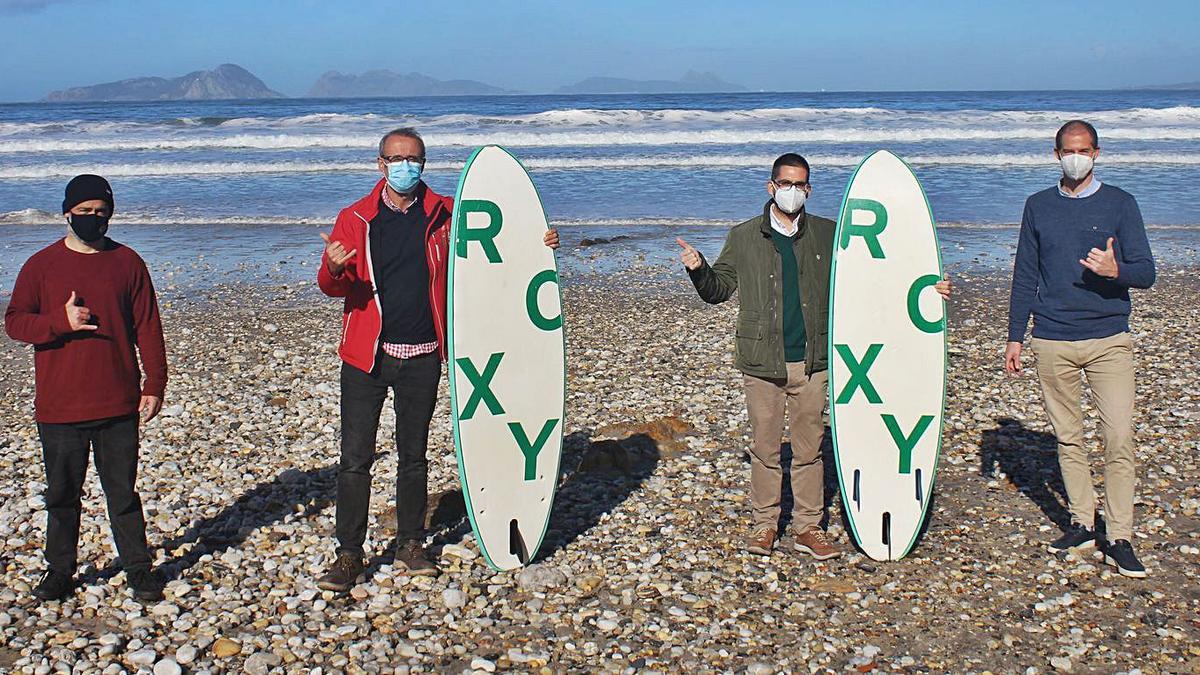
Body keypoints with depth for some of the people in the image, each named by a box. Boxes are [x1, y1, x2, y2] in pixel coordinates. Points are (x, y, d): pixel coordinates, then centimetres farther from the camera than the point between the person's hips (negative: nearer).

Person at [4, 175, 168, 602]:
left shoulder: (127, 263, 4)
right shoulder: (41, 265, 3)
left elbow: (148, 328, 4)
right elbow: (14, 322, 0)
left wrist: (154, 384, 0)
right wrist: (61, 322, -18)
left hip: (118, 406, 0)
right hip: (58, 406, 1)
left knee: (123, 491, 6)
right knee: (62, 494, 10)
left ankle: (138, 568, 15)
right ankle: (59, 571, 23)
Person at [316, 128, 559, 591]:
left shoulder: (445, 215, 4)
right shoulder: (355, 219, 1)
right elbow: (331, 287, -5)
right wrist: (335, 269, -29)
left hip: (422, 357, 1)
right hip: (366, 356, -1)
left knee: (413, 455, 12)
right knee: (355, 458, -2)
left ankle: (410, 546, 23)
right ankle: (348, 556, 5)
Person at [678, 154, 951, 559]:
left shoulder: (828, 235, 9)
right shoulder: (744, 237, 6)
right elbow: (718, 290, 8)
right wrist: (698, 269, -13)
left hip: (812, 361, 1)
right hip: (762, 362, -1)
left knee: (809, 447, 6)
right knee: (765, 447, 5)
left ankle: (807, 528, 17)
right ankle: (764, 525, 18)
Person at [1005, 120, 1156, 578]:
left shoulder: (1120, 204, 4)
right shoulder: (1038, 207, 10)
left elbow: (1146, 272, 0)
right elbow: (1025, 276, 13)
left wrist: (1115, 270, -22)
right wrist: (1014, 337, 10)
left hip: (1109, 339, -2)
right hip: (1052, 342, 2)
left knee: (1119, 439, -8)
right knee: (1068, 438, 8)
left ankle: (1119, 540, -2)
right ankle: (1082, 524, 20)